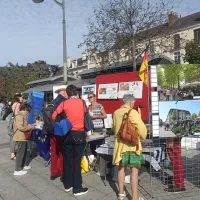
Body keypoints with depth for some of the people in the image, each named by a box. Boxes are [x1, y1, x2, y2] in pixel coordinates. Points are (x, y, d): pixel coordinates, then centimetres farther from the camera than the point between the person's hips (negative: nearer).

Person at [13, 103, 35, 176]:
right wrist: (30, 127, -19)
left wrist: (29, 126, 9)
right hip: (21, 138, -11)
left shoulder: (22, 115, 14)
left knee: (24, 152, 20)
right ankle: (17, 170, 3)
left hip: (22, 137, 11)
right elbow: (20, 127, -28)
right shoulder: (20, 115, -19)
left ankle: (24, 165, 33)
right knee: (20, 153, -4)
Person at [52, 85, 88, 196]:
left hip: (68, 134, 2)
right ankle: (77, 189, 9)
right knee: (77, 161, 3)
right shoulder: (82, 102, -1)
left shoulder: (65, 103, -1)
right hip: (79, 134, -1)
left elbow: (54, 116, -2)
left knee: (67, 160, 14)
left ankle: (68, 185, 26)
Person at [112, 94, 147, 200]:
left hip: (120, 143, 5)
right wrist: (143, 136, 10)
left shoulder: (116, 113, 3)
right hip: (133, 145, -5)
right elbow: (142, 129, -11)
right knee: (134, 170, 1)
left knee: (121, 168, 16)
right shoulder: (133, 112, -13)